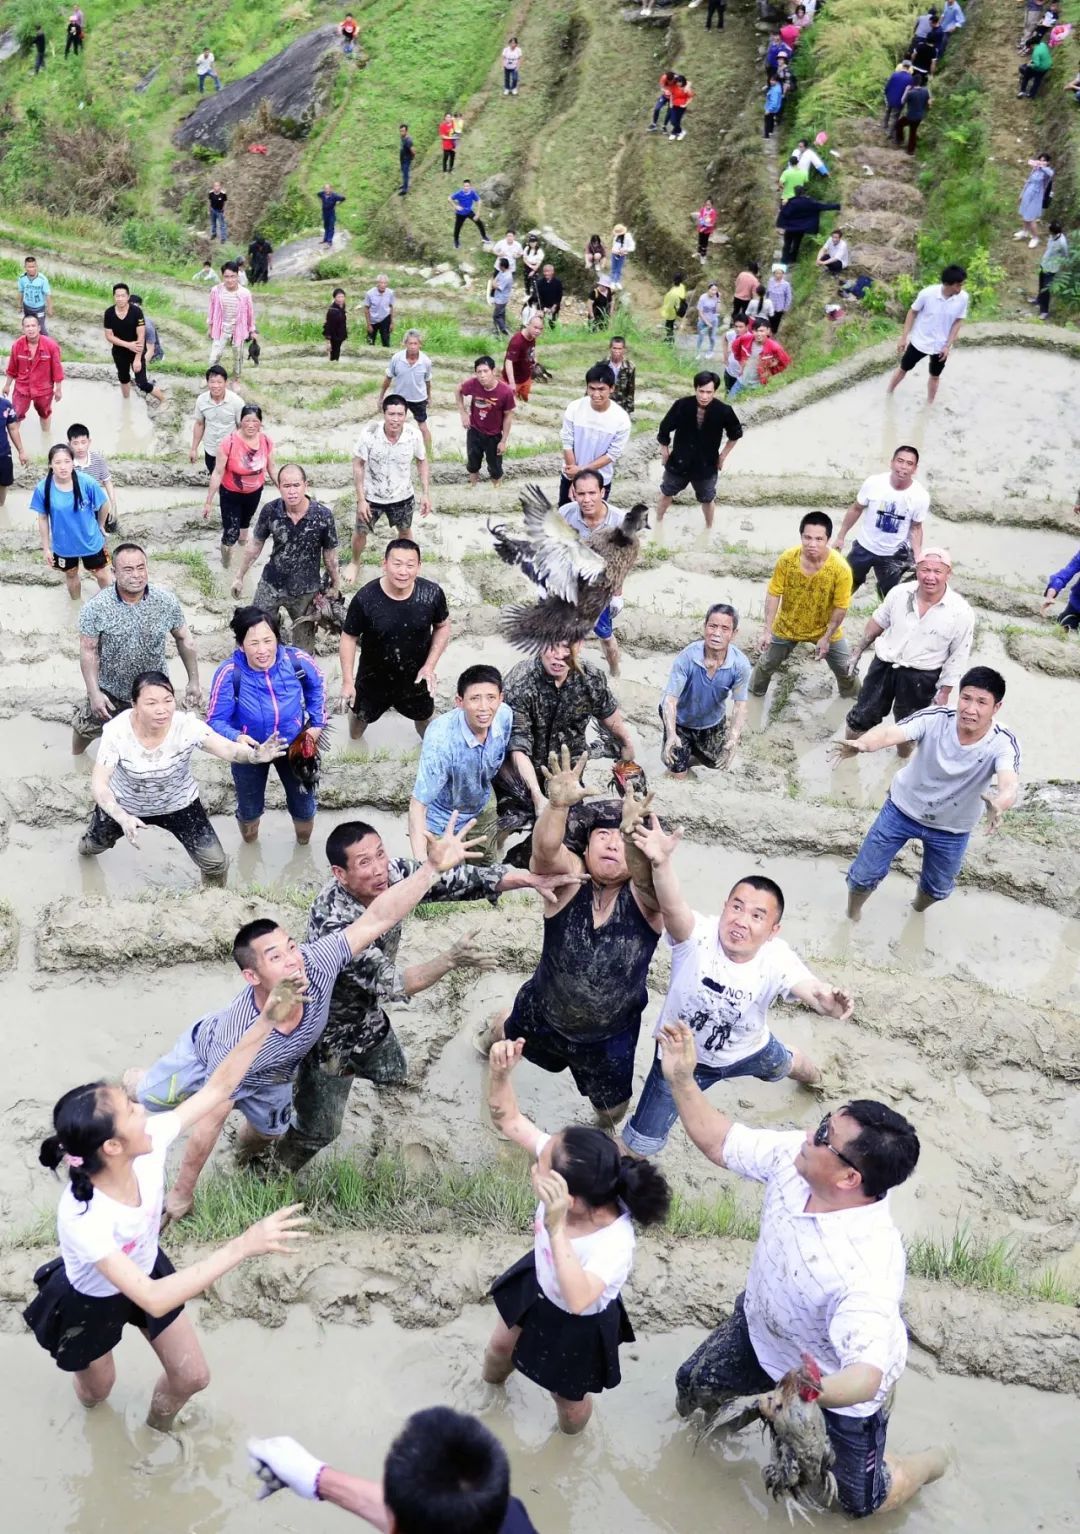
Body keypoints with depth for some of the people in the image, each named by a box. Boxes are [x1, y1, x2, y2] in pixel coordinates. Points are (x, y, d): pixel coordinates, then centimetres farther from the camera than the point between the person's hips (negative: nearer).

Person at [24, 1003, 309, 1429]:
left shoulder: (149, 1145, -30)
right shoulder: (82, 1218, -44)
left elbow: (218, 1088, -21)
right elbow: (153, 1301, -50)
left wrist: (268, 1019, -32)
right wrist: (243, 1246, -55)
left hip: (147, 1269, 5)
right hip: (91, 1301, -4)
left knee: (192, 1377, 14)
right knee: (97, 1393, 23)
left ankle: (157, 1430, 48)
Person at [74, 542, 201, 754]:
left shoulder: (166, 601, -19)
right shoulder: (96, 607, -24)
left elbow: (184, 639, -6)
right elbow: (88, 651, -16)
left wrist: (193, 682, -2)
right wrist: (94, 693, -20)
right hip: (110, 690, 0)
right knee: (87, 727, 24)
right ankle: (76, 755, 58)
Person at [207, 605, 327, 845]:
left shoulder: (296, 661, -27)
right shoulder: (229, 673, -33)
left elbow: (316, 686, -3)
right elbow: (216, 721, -25)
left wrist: (317, 723, -2)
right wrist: (236, 739, -45)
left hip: (294, 746, 1)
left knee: (304, 805, 21)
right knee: (249, 809, 22)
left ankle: (304, 845, 55)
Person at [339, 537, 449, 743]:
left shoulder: (432, 594, -24)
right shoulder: (365, 598, -29)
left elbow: (442, 627, -5)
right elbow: (348, 637, -15)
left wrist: (430, 666, -13)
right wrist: (347, 681, -16)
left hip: (416, 678, 1)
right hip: (373, 679, -1)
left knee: (425, 718, 28)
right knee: (360, 716, 27)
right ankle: (354, 744, 62)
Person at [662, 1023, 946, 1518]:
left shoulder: (867, 1266, -46)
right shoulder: (795, 1156, -28)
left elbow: (865, 1376, -49)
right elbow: (720, 1141, -14)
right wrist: (681, 1079, -26)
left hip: (841, 1379, -5)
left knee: (863, 1501, 16)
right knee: (693, 1384, 24)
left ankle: (927, 1464, 47)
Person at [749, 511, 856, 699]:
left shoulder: (840, 568, -32)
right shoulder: (787, 559, -27)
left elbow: (840, 607, -18)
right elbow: (773, 594, -14)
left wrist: (827, 637, -12)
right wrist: (767, 630, -15)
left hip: (825, 629, -1)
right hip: (787, 626, 1)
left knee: (845, 669, 17)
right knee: (766, 664, 20)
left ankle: (852, 697, 49)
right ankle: (755, 693, 51)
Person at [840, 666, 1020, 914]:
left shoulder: (1003, 743, -30)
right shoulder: (934, 719, -29)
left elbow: (1010, 783, -49)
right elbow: (890, 732, -45)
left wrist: (999, 804, -74)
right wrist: (860, 744, -68)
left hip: (952, 829, 1)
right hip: (903, 809, -1)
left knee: (938, 888, 23)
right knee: (865, 874, 7)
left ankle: (918, 908, 60)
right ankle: (852, 913, 41)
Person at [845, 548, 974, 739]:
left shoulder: (961, 612, -18)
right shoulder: (899, 593, -9)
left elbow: (958, 658, -9)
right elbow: (878, 622, 9)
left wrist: (944, 693, -7)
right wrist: (859, 649, 14)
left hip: (921, 678, -2)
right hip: (884, 665, 2)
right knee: (860, 718, 9)